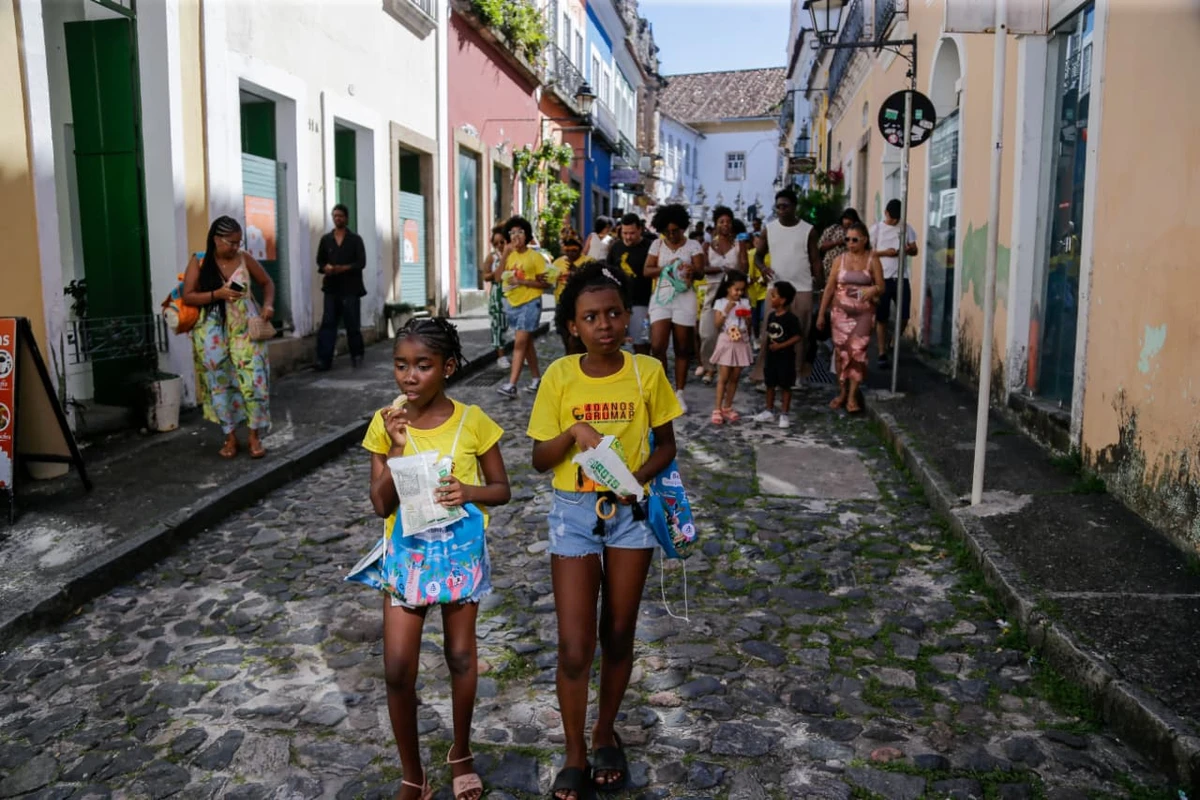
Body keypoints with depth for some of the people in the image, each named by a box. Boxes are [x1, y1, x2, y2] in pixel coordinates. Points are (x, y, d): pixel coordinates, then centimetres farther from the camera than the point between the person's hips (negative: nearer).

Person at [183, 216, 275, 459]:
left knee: (253, 380, -6)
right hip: (213, 332, 0)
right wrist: (217, 294, -18)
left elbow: (267, 282, 14)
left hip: (245, 329, 0)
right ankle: (230, 436, 16)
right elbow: (187, 296, -5)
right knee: (220, 383, 5)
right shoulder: (199, 262, -2)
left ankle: (255, 436, 5)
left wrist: (268, 304, -4)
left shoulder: (245, 259, 1)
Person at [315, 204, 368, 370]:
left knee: (352, 323, 2)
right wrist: (326, 268, -11)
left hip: (351, 287, -2)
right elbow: (320, 261, 12)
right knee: (328, 323, -4)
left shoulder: (355, 239, 4)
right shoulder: (326, 239, 12)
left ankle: (357, 354, 19)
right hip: (332, 287, 2)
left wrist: (344, 268, -19)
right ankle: (323, 359, -8)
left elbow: (361, 262, -4)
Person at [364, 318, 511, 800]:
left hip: (461, 552, 0)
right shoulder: (384, 424, -8)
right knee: (398, 670, -1)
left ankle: (461, 753, 38)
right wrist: (396, 451, -24)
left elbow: (501, 489, -2)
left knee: (461, 657, 14)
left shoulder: (472, 421, -10)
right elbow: (380, 505, -11)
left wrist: (470, 492, -22)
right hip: (406, 554, 1)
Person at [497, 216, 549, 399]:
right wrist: (504, 255, -8)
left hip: (530, 304, -6)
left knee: (519, 344, -11)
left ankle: (511, 385, -14)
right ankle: (536, 378, 25)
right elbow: (500, 277, 0)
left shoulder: (535, 256, -8)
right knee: (527, 342, 14)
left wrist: (522, 281, -18)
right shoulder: (510, 256, 9)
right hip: (513, 303, 7)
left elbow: (545, 283, -11)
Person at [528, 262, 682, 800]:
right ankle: (575, 754, 22)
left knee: (618, 635, 14)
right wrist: (573, 432, -23)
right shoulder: (559, 376, -8)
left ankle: (605, 734, 37)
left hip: (631, 511, 1)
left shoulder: (648, 372, -7)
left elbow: (666, 444, 3)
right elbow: (540, 459, -3)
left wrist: (638, 476, -16)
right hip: (574, 513, -1)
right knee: (575, 647, -1)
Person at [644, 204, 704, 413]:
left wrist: (692, 271, -32)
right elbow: (646, 271, 0)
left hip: (684, 298, -1)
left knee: (682, 348, 3)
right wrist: (665, 268, -17)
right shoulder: (657, 244, 6)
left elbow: (700, 272, -9)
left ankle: (679, 393, 12)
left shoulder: (693, 246, 2)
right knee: (657, 346, -10)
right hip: (661, 296, 1)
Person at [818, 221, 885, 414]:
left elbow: (882, 288, -3)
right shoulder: (840, 259, 3)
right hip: (840, 312, 2)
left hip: (863, 314, -2)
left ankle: (852, 396, -3)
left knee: (857, 353, -7)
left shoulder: (872, 260, -2)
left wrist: (873, 290, -27)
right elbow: (830, 288, 5)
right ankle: (842, 392, 16)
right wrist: (821, 313, 4)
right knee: (841, 352, 4)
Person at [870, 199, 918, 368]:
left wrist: (909, 249, -11)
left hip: (901, 278, 3)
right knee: (881, 318, 3)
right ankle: (882, 354, 11)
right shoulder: (876, 229, -1)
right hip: (882, 278, -3)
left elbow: (915, 250, 12)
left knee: (903, 317, 2)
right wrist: (885, 252, -17)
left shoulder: (907, 228, 8)